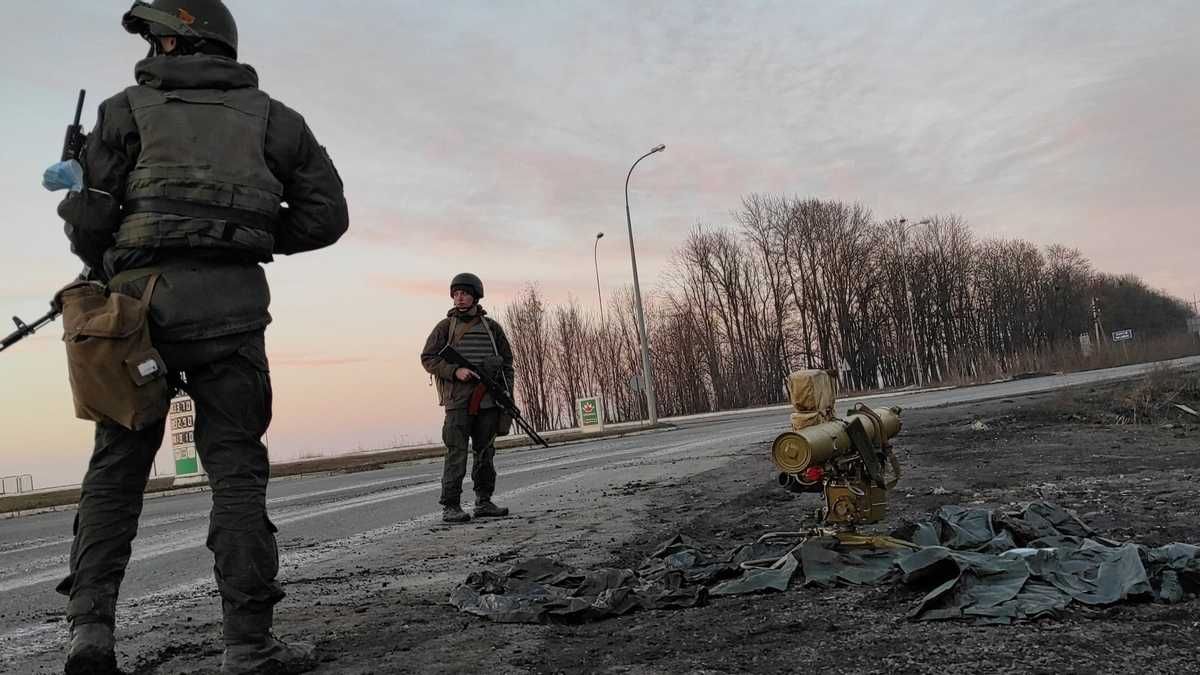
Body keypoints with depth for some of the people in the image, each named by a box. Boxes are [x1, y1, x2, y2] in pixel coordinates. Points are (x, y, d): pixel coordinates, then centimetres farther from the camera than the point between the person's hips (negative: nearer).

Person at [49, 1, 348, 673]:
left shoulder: (127, 110, 11)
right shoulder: (268, 115, 13)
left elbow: (88, 222, 4)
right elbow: (327, 213, 9)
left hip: (138, 298, 1)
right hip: (230, 305, 0)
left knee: (116, 466, 12)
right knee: (236, 466, 1)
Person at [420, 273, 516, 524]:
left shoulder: (492, 327, 12)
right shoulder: (445, 326, 6)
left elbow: (507, 362, 15)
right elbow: (428, 358, 2)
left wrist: (506, 395, 5)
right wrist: (455, 371, -13)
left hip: (489, 399, 3)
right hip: (458, 399, -3)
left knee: (486, 453, 8)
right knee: (456, 452, -8)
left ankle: (483, 502, 17)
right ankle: (450, 506, -4)